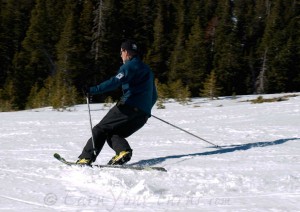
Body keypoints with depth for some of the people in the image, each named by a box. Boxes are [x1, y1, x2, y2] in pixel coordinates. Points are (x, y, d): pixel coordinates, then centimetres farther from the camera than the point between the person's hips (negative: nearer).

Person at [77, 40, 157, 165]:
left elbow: (115, 82, -21)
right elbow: (154, 96, 30)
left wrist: (93, 90, -23)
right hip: (144, 115, 8)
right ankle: (123, 150, -12)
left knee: (100, 129, 0)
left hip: (129, 107, -8)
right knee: (113, 133, 16)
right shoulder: (147, 70, 24)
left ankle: (86, 157, -8)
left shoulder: (130, 66, -3)